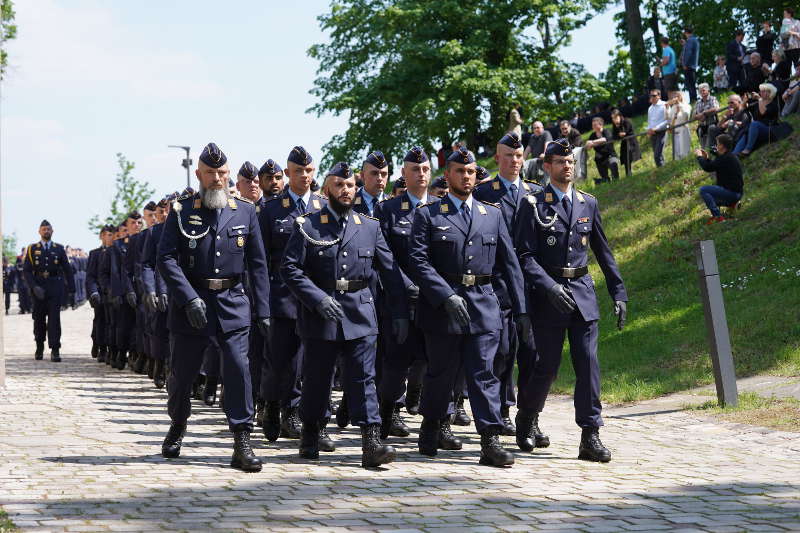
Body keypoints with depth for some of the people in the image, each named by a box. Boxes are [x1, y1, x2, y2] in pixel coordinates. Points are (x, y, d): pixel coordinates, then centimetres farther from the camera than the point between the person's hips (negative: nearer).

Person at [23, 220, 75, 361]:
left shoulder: (59, 249, 9)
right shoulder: (32, 249, 7)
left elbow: (67, 270, 11)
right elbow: (26, 271, 1)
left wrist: (71, 288, 4)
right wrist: (34, 287, -13)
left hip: (55, 288, -1)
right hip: (38, 289, 1)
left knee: (54, 318, -8)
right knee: (39, 318, 7)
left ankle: (55, 350, -11)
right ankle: (39, 348, 23)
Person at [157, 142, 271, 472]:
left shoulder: (245, 212, 7)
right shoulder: (181, 211, 1)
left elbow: (258, 264, 8)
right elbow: (166, 258, -7)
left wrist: (263, 311, 4)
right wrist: (190, 299, -17)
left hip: (232, 303, 1)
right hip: (190, 304, 0)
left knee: (238, 368, -11)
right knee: (182, 372, 10)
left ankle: (242, 443, -8)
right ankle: (177, 426, 36)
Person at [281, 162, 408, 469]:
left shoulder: (370, 227, 9)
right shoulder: (308, 227, 1)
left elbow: (390, 271, 11)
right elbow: (290, 269, -5)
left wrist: (400, 314, 6)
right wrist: (318, 299, -17)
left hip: (360, 315, 1)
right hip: (320, 316, -1)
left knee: (364, 377, -5)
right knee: (317, 378, 8)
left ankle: (371, 443, -10)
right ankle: (310, 437, 26)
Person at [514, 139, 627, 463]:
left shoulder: (588, 204, 12)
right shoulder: (534, 205, -2)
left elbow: (603, 252, 16)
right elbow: (525, 255, -8)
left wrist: (619, 293, 11)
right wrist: (549, 286, -21)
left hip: (583, 292, 3)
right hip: (548, 295, -3)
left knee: (588, 363, -5)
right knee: (547, 365, 2)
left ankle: (590, 436, -3)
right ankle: (527, 418, 29)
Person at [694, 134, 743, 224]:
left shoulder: (725, 159, -19)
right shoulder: (731, 157, 13)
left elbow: (707, 167, -20)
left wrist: (699, 156, -4)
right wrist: (706, 158, 18)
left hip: (732, 192, -10)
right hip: (736, 193, 10)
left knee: (703, 190, -18)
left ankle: (717, 216, -22)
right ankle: (732, 203, 15)